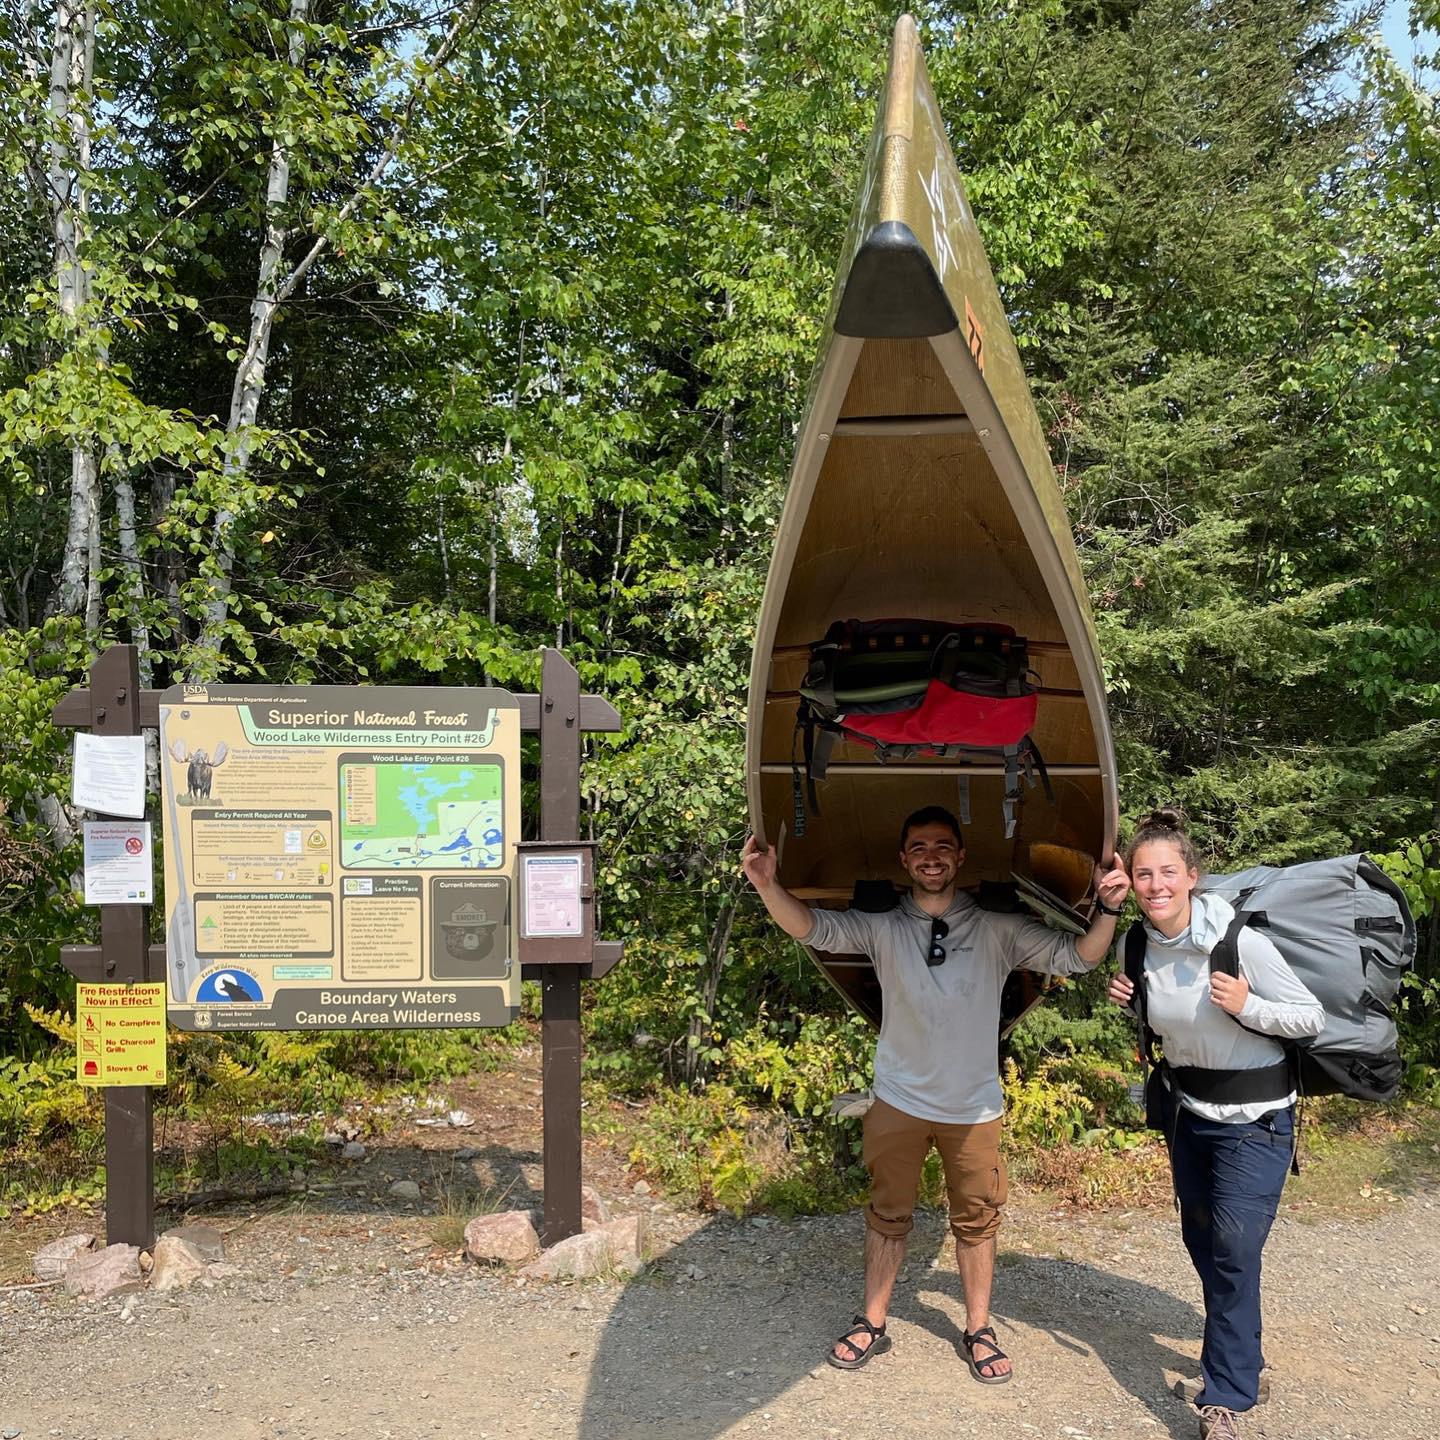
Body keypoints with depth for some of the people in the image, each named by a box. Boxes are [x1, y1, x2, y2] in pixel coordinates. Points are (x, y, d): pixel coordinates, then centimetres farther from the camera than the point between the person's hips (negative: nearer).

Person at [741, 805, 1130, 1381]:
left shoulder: (998, 928, -7)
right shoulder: (882, 926, -7)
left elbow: (1075, 956, -7)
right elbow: (814, 927, -16)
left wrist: (1108, 908, -24)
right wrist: (769, 886, -35)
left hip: (974, 1105, 0)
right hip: (899, 1099, 0)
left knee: (976, 1219, 12)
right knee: (888, 1214, 13)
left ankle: (978, 1330, 29)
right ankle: (872, 1323, 28)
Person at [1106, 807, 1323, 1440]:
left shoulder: (1240, 941, -24)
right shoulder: (1142, 945, -7)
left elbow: (1312, 1017, -15)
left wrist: (1246, 1005, -31)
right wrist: (1130, 1000, -9)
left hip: (1253, 1115, -6)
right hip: (1187, 1107, 6)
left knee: (1234, 1251, -10)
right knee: (1201, 1239, 15)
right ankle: (1239, 1365, 36)